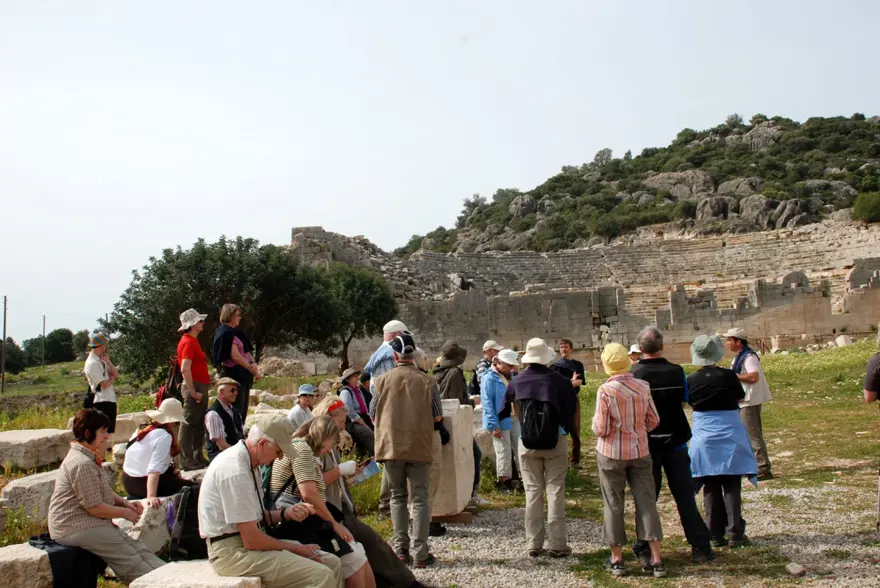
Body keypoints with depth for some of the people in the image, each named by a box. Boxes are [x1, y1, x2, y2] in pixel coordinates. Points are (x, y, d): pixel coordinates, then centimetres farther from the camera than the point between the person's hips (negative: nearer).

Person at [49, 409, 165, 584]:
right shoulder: (82, 464, -23)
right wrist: (125, 513, -9)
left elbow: (105, 492, 21)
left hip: (90, 523, 10)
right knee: (131, 558, -12)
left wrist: (126, 503, 4)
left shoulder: (89, 458, 12)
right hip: (77, 528, -10)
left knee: (137, 548, -1)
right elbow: (95, 507, -22)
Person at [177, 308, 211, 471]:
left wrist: (208, 378, 16)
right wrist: (193, 392, -22)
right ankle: (186, 461, -2)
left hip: (200, 387, 10)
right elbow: (185, 369, -23)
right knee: (189, 424, -5)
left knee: (199, 424, 14)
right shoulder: (188, 342, -14)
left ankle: (198, 458, 22)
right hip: (194, 386, -10)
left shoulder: (193, 341, 17)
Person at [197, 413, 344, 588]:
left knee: (332, 563, 3)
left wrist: (285, 513, -1)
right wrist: (297, 549, -10)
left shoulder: (248, 462, 7)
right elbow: (251, 540, -22)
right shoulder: (236, 471, -23)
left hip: (248, 540, 10)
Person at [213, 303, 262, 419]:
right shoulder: (226, 333, -13)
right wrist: (252, 370, -14)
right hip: (233, 373, -10)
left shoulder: (235, 332, 16)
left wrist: (254, 363, -8)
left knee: (242, 409, 14)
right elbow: (235, 356, -19)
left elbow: (246, 351, 12)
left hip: (242, 374, 10)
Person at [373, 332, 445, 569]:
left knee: (398, 497, 15)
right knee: (420, 498, 6)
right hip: (420, 447, -1)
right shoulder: (427, 381, -6)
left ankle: (401, 550, 15)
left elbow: (374, 417, 7)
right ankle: (420, 553, 5)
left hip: (391, 445, 1)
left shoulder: (381, 380, -3)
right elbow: (437, 418, 1)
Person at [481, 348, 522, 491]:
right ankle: (505, 481, 15)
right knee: (504, 452, 3)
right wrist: (494, 426, -20)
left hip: (515, 419, 7)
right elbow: (487, 403, -16)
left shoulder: (510, 376, 14)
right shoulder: (489, 378, -12)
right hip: (501, 421, -7)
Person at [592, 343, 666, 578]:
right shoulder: (643, 386, -4)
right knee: (646, 502, 8)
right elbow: (653, 421, 4)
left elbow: (600, 429, -15)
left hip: (611, 453, -3)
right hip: (640, 451, 3)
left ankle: (617, 559, 17)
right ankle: (656, 560, 9)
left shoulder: (605, 390, -16)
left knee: (614, 505, 9)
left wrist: (596, 422, 6)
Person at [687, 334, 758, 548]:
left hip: (704, 438, 2)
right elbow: (741, 397, 3)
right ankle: (735, 533, 7)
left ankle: (716, 535, 12)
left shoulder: (691, 380, -6)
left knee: (711, 487, 8)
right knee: (732, 486, 5)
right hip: (730, 436, -2)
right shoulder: (728, 376, -12)